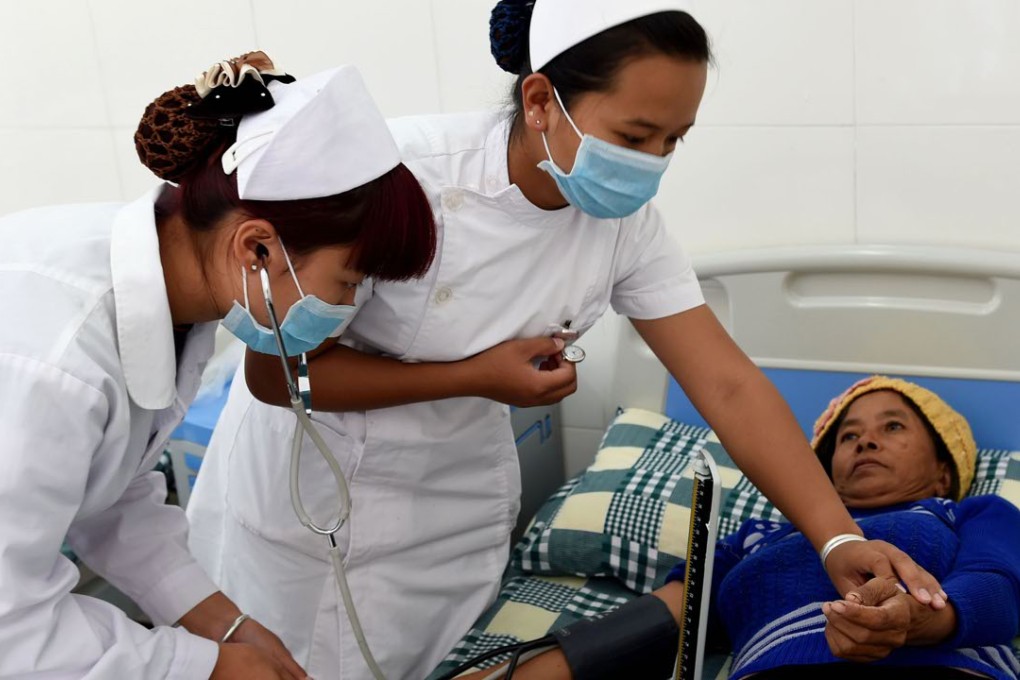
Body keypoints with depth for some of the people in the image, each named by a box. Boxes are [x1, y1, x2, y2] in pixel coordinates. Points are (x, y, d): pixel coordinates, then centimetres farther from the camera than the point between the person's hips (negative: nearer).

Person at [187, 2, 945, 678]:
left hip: (458, 496, 4)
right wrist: (475, 377, -24)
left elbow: (729, 385, -17)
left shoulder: (627, 225, -16)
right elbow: (276, 371, -22)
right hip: (308, 483, -3)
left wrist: (840, 539, -27)